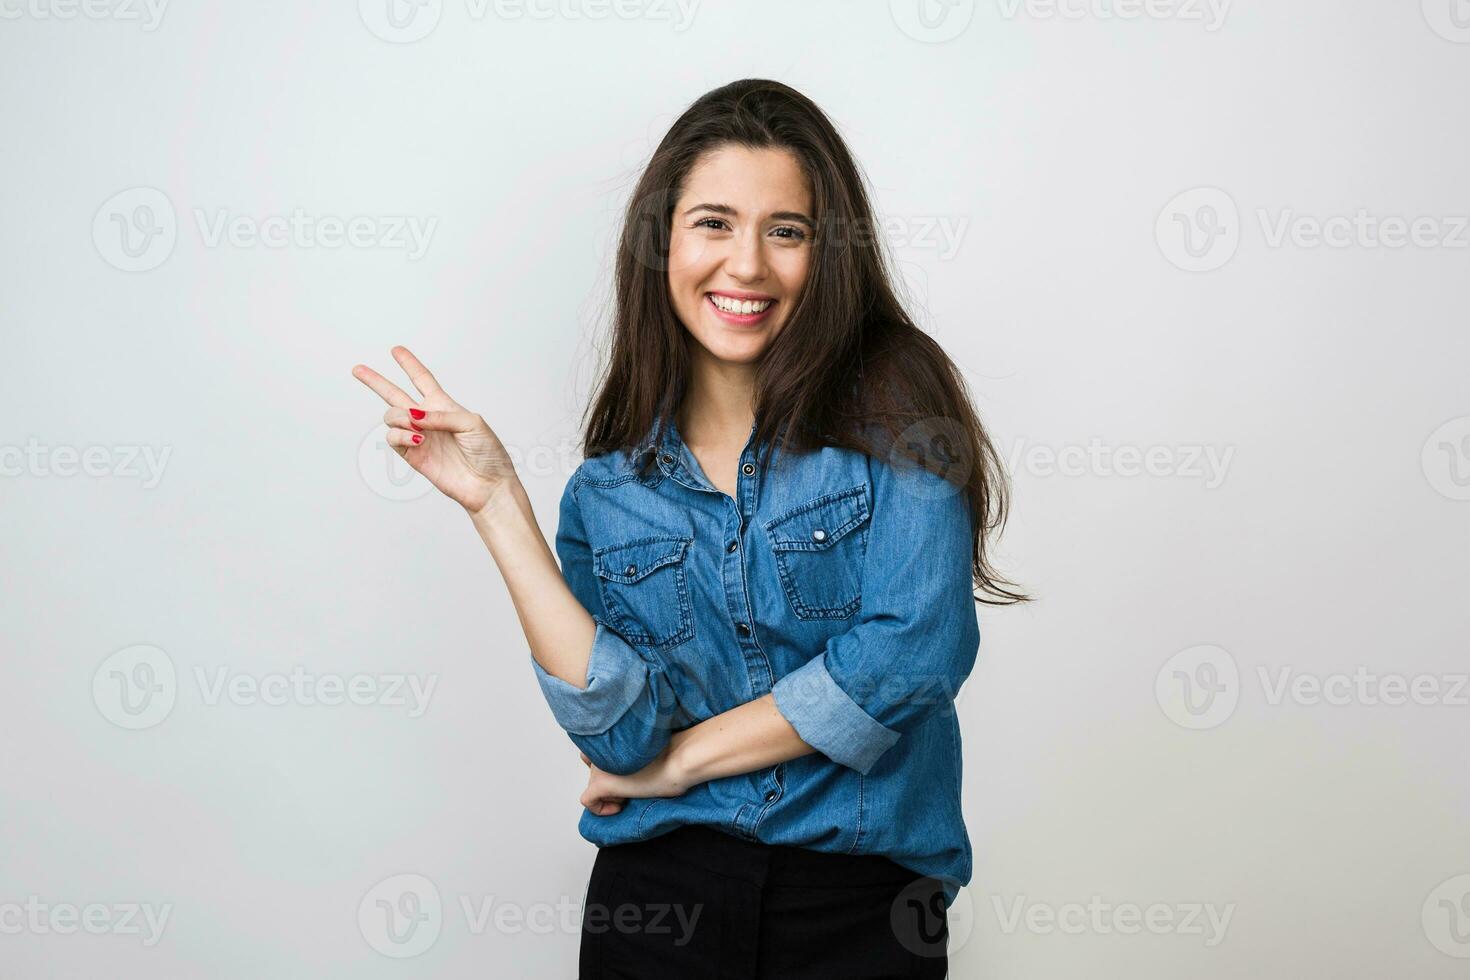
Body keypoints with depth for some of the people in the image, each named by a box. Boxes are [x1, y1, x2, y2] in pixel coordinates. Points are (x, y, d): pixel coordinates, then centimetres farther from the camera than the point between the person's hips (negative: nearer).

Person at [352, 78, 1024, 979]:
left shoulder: (894, 403, -8)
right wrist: (497, 500, -13)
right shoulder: (613, 481, 1)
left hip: (864, 902, -2)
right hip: (664, 897, 2)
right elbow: (621, 728, -11)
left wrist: (685, 757, -9)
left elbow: (913, 652, -18)